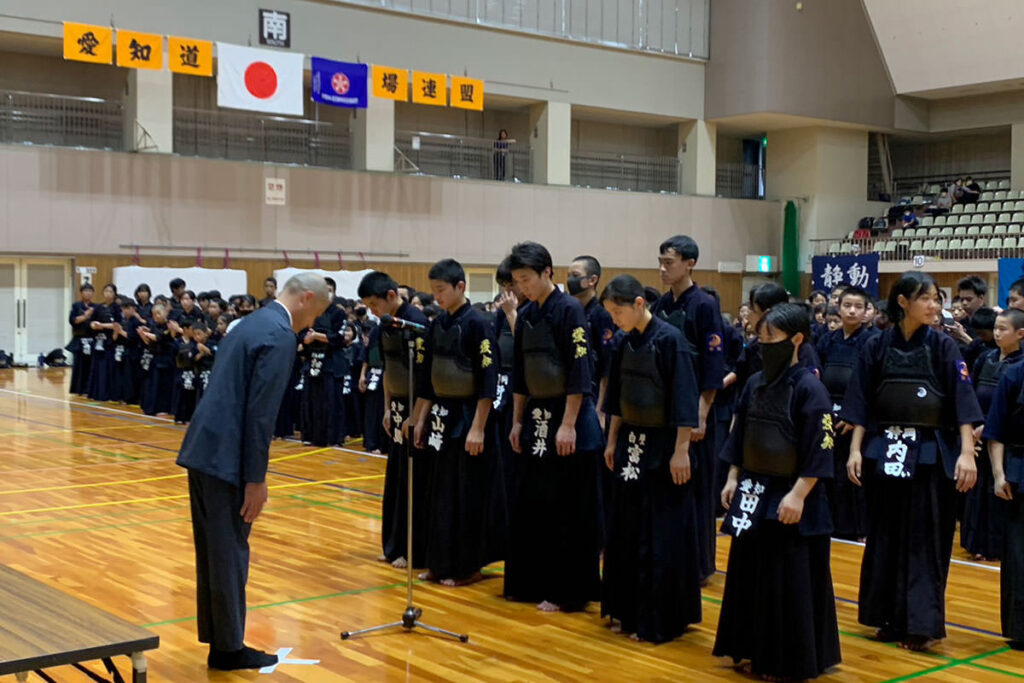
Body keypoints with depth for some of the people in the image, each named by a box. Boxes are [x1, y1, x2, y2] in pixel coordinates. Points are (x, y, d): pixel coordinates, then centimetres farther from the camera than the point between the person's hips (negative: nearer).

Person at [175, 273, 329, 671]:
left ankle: (216, 638, 26)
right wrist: (256, 479, -15)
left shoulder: (254, 322, 17)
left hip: (204, 448, 10)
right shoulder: (280, 335, -13)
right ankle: (229, 649, 13)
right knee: (230, 552, 2)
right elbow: (260, 412, -18)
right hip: (223, 456, -10)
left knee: (213, 550, 16)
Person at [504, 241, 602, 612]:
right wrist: (517, 422, 13)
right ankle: (531, 582, 23)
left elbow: (580, 373, -17)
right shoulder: (525, 316, 10)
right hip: (537, 420, 8)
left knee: (568, 512, -2)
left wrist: (568, 425, -18)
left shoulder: (569, 311, -13)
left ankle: (567, 592, 7)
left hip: (569, 421, -8)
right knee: (530, 505, 12)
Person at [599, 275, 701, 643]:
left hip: (662, 447, -8)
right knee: (625, 531, 13)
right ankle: (628, 610, 25)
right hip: (631, 445, 8)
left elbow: (684, 400, -17)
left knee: (661, 537, -1)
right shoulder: (626, 343, 7)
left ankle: (660, 620, 9)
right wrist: (612, 442, 15)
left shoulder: (669, 339, -15)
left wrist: (681, 451, -18)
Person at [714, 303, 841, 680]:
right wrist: (734, 478, 11)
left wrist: (797, 495, -19)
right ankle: (755, 651, 27)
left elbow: (819, 451, -17)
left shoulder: (809, 388, -15)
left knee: (792, 584, 0)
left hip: (789, 498, -7)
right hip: (754, 493, 8)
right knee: (748, 575, 14)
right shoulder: (755, 383, 7)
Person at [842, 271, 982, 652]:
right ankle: (891, 618, 19)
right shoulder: (876, 347, 1)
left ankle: (922, 623, 4)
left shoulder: (943, 347, -2)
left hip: (931, 454, -2)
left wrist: (966, 452, -17)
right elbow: (861, 405, 3)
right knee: (885, 536, 8)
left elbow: (963, 402, -8)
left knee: (924, 538, -1)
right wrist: (855, 449, -4)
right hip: (884, 450, 2)